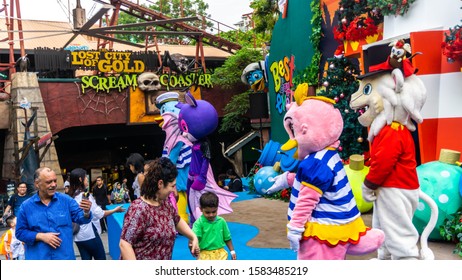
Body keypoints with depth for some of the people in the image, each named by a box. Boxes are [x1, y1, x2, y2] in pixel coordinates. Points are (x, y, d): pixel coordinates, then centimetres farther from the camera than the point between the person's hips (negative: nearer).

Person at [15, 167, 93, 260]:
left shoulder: (66, 200, -2)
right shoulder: (26, 206, -2)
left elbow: (80, 218, -4)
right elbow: (20, 232, 1)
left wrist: (86, 212, -27)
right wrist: (41, 236, -12)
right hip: (37, 257, 0)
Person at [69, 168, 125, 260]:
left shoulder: (72, 197, 5)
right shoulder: (85, 195, -14)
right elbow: (99, 214, -13)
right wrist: (115, 210, -2)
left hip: (78, 236, 7)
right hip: (90, 235, -7)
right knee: (101, 259, 6)